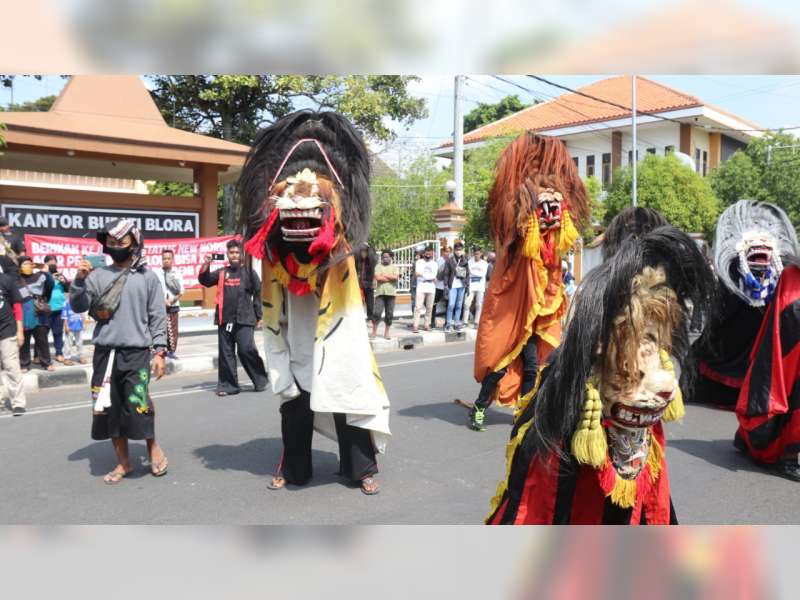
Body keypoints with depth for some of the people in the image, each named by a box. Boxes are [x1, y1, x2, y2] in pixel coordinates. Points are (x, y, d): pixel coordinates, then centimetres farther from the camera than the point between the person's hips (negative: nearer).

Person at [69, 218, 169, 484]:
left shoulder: (147, 276, 2)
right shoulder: (98, 275, 6)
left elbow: (158, 316, 2)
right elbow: (78, 307, 2)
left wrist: (160, 351, -3)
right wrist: (79, 280, -11)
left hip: (137, 352, -3)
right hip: (104, 351, 3)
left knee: (137, 406, -8)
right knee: (109, 407, 8)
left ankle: (153, 449, 20)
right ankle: (123, 462, 23)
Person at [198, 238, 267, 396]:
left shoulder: (248, 272, 3)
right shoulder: (221, 272, 13)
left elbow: (258, 294, 2)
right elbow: (205, 281, 8)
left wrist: (259, 316, -1)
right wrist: (205, 266, -9)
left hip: (244, 319, -4)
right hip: (225, 320, 4)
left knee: (246, 350, -11)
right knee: (226, 353, 6)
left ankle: (260, 380, 7)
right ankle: (228, 385, 15)